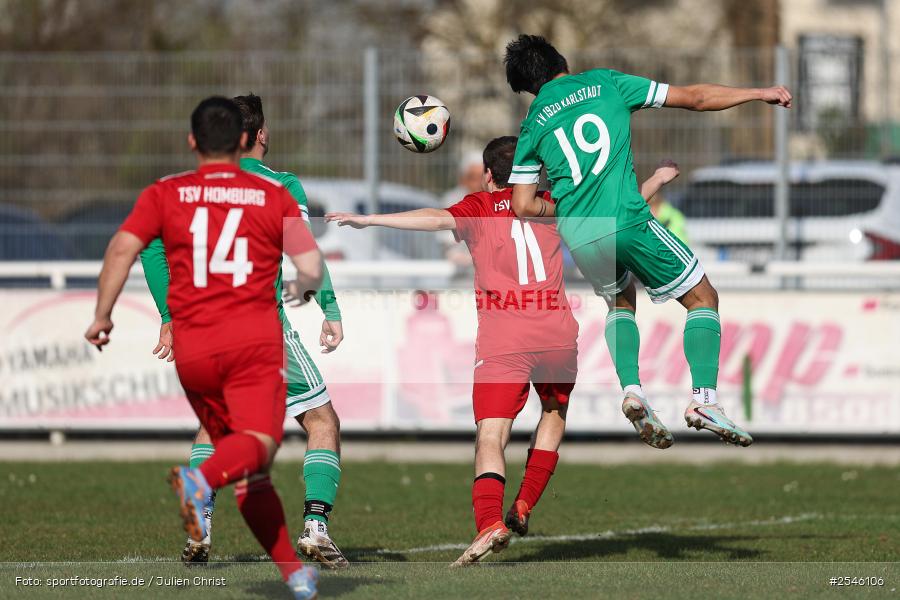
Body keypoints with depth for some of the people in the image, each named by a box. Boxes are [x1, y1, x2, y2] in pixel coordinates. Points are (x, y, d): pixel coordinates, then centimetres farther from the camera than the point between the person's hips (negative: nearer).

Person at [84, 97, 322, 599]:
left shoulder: (164, 195, 9)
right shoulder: (273, 196, 8)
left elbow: (123, 249, -5)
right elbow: (312, 270, 4)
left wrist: (102, 316, 1)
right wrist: (303, 290, 27)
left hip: (192, 349, 3)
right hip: (255, 338, -3)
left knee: (239, 456, 13)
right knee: (258, 443, -18)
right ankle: (202, 479, -51)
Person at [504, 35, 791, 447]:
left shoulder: (532, 124, 13)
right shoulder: (605, 83, 9)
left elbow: (523, 206, 11)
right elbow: (694, 98, 11)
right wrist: (762, 94, 22)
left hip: (579, 239, 3)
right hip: (628, 221, -3)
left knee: (620, 302, 30)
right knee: (702, 299, 11)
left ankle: (631, 391, 5)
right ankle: (704, 399, -9)